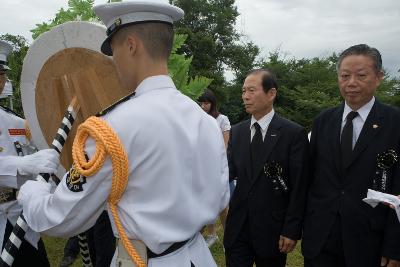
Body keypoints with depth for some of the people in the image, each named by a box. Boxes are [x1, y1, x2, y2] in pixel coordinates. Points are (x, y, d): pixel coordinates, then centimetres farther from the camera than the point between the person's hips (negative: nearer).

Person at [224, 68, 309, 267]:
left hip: (272, 230, -3)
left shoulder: (294, 133, -9)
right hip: (237, 228, 3)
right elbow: (230, 171, 2)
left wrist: (292, 231, -9)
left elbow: (299, 186, -9)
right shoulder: (236, 131, 5)